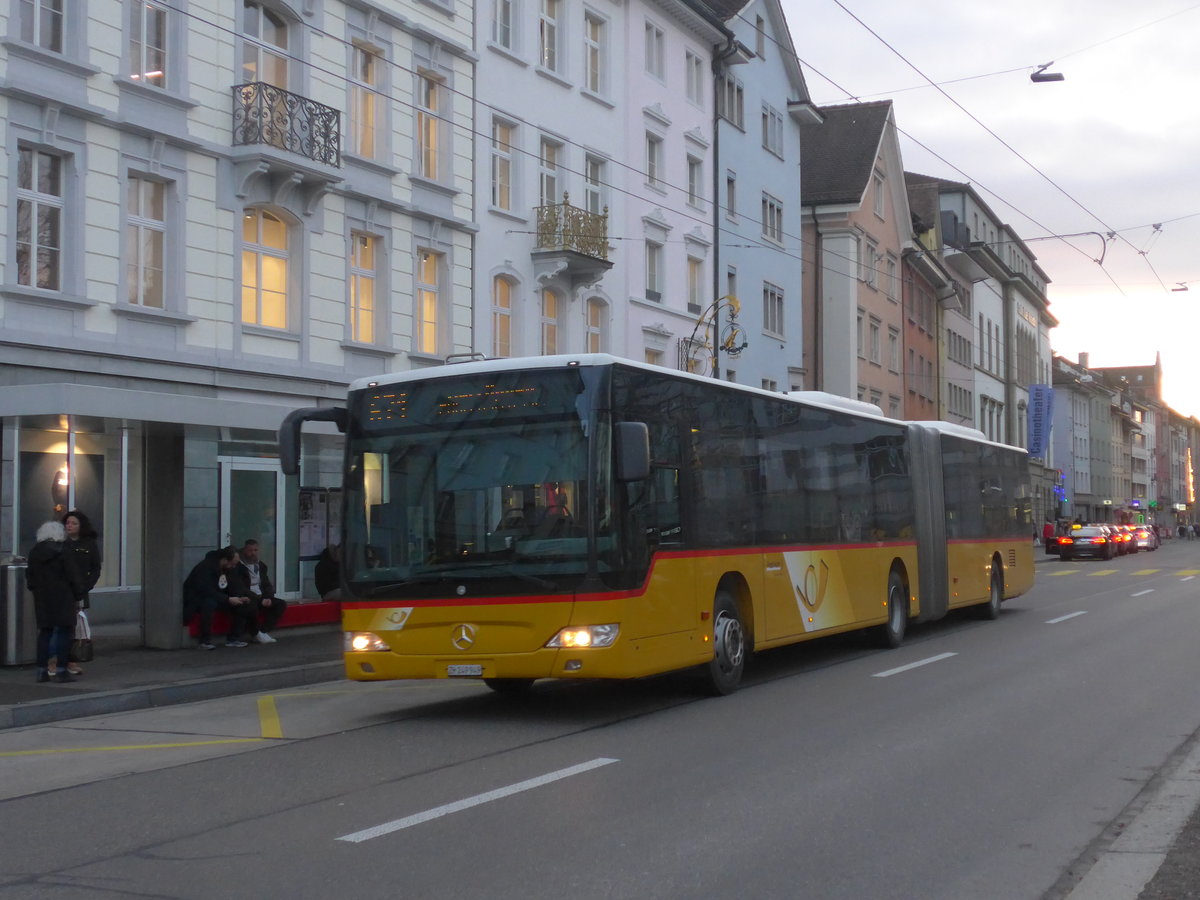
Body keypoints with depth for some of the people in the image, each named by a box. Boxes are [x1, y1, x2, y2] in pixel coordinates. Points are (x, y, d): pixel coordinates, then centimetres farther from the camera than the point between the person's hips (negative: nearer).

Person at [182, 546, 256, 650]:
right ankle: (205, 641, -32)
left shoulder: (227, 569, 3)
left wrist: (239, 598, -9)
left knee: (242, 605, -9)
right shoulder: (205, 567, -24)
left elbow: (229, 589, 11)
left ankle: (233, 638, -4)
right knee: (209, 602, -41)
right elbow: (207, 592, -32)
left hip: (217, 598, 8)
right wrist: (228, 599, -33)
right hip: (194, 600, -8)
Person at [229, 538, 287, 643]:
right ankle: (256, 634, -15)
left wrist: (268, 598, -7)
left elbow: (268, 585, 15)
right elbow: (239, 590, -16)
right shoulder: (238, 567, -9)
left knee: (281, 604, -10)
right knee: (252, 605, -39)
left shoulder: (261, 565, 14)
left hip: (261, 598, 7)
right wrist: (260, 599, -20)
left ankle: (263, 632, -12)